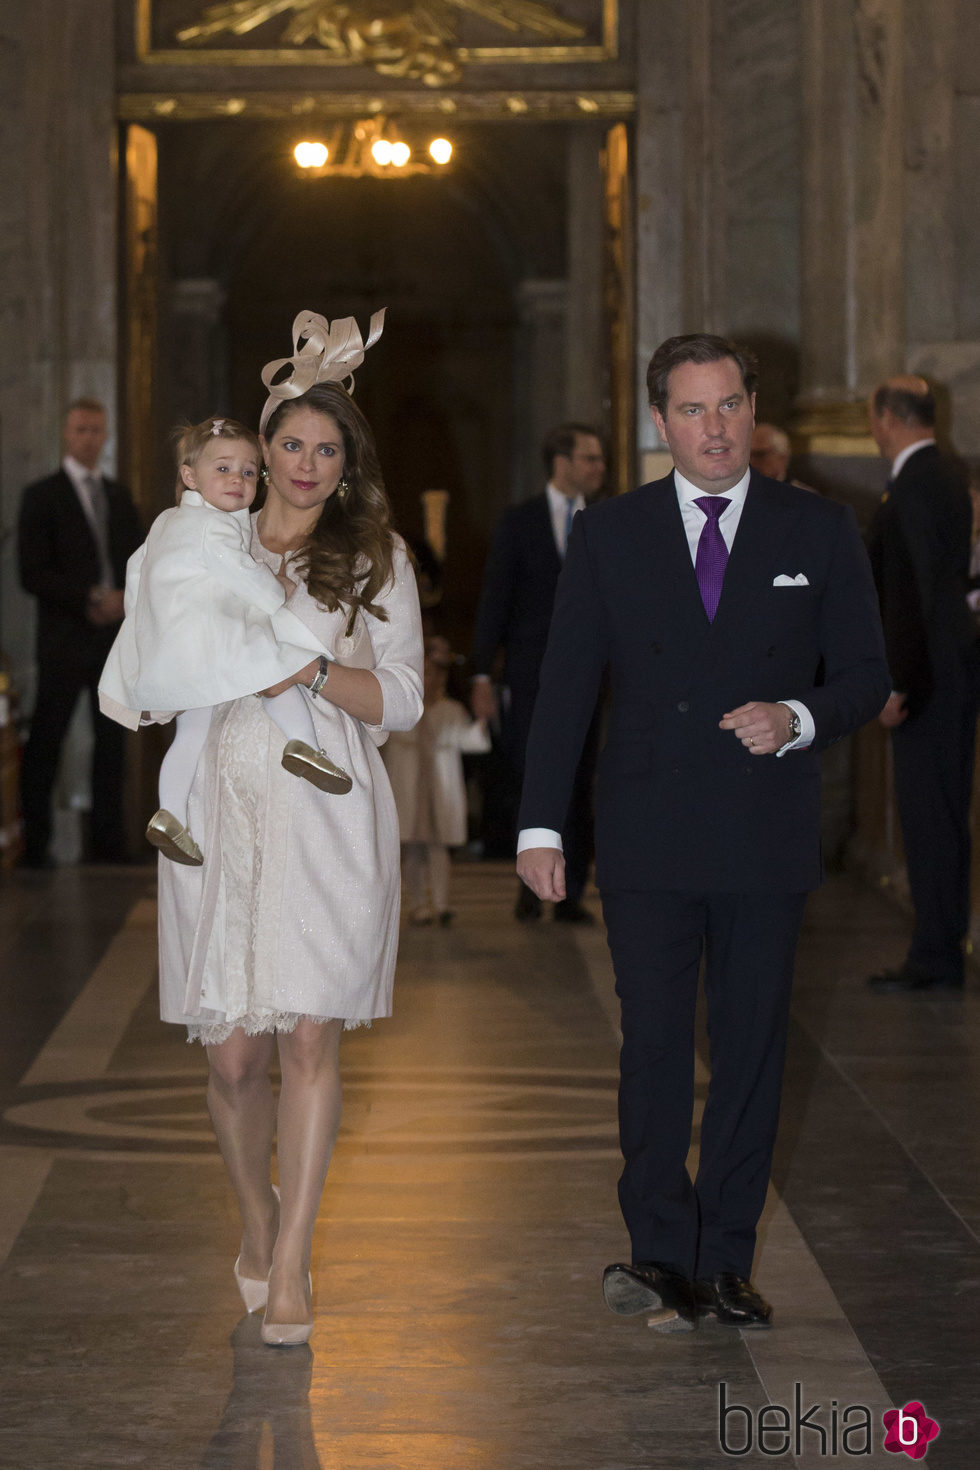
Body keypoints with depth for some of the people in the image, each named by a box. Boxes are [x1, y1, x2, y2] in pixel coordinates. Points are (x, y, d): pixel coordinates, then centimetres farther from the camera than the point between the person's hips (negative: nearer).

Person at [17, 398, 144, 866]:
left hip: (115, 636, 5)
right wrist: (89, 600, -16)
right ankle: (34, 845, 5)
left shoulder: (119, 495, 15)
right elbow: (32, 575, -9)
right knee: (45, 744, -2)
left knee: (112, 741, 7)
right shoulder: (42, 496, -2)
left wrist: (123, 600, -3)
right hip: (65, 639, -5)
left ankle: (109, 845, 12)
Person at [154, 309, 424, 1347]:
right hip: (220, 809, 2)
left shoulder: (373, 559, 8)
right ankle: (256, 1216, 27)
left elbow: (401, 699, 2)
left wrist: (312, 671, -14)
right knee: (230, 1050, 2)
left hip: (327, 818, -2)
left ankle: (290, 1266, -5)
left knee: (309, 1037, -10)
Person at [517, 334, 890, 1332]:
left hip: (766, 838, 0)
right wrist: (540, 825, -3)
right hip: (647, 839, 0)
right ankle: (662, 1253, 9)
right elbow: (564, 688, 4)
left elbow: (866, 677, 6)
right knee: (654, 1046, 0)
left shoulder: (820, 533, 5)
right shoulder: (608, 535, 5)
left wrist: (796, 718, -15)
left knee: (752, 1050, 5)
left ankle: (725, 1260, 13)